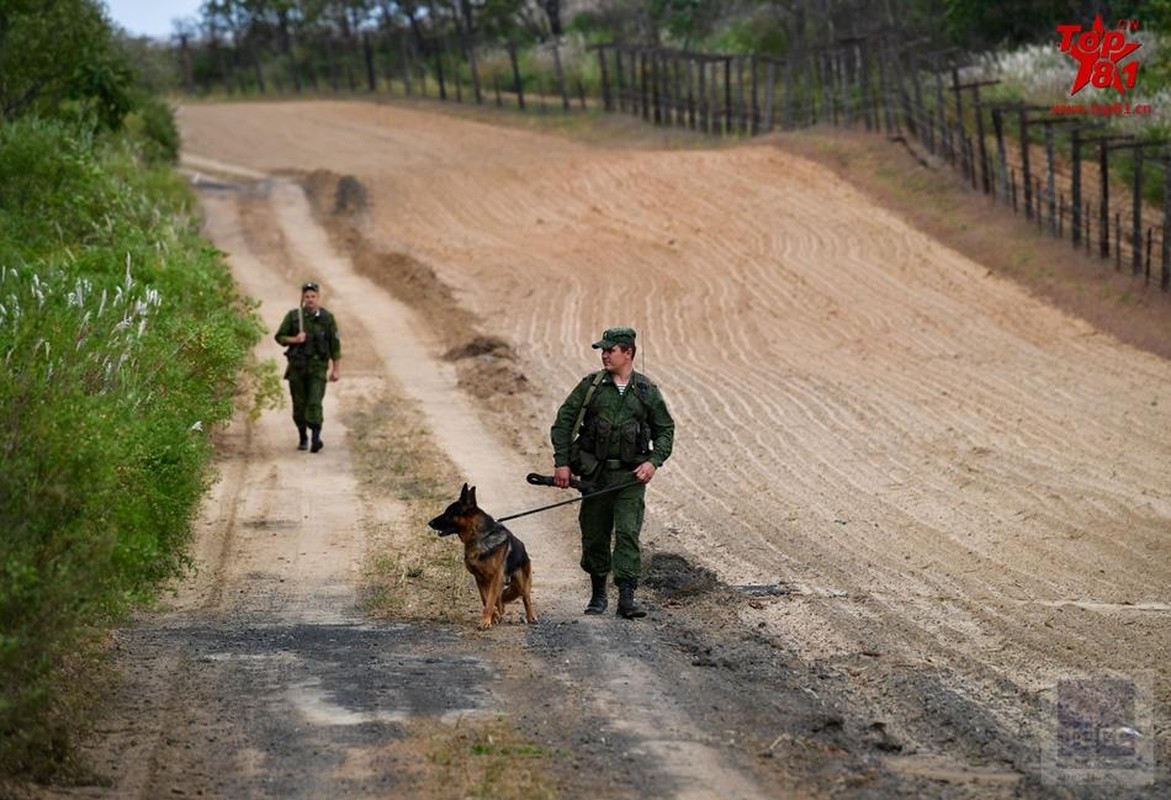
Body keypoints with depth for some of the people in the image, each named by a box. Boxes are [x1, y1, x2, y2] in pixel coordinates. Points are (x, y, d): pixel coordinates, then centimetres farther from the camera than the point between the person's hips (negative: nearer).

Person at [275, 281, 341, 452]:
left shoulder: (327, 318, 0)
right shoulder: (293, 316, 1)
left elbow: (335, 344, 5)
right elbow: (279, 337, 5)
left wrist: (336, 368, 4)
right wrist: (294, 340, -15)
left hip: (318, 367, -2)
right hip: (297, 367, 2)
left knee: (315, 402, -15)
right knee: (299, 404, 7)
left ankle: (316, 438, -22)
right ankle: (303, 438, 23)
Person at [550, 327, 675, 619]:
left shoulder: (647, 391, 2)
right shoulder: (591, 385, 1)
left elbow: (665, 430, 9)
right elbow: (563, 422, 3)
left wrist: (654, 461, -7)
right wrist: (561, 462, -4)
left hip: (631, 476, -1)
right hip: (595, 474, 1)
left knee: (628, 534, -11)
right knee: (594, 535, 7)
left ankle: (627, 597, -14)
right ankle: (598, 594, 22)